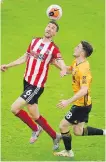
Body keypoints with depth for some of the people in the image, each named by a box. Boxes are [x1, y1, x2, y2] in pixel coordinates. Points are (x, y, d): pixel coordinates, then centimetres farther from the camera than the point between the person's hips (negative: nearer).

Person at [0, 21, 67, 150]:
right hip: (27, 81, 6)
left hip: (37, 86, -6)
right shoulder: (34, 41, 9)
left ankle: (35, 129, 10)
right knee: (34, 116, 11)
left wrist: (63, 71, -42)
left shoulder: (53, 49, -9)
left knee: (14, 108, -12)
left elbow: (63, 66, -19)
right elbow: (25, 58, 21)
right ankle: (55, 136, 29)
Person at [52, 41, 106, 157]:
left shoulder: (83, 69, -27)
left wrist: (68, 102, -37)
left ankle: (68, 152, 19)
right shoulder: (76, 63, 2)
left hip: (82, 105, -9)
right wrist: (55, 63, 11)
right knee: (78, 131, 16)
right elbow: (68, 70, 25)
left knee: (63, 125, 2)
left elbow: (84, 90, -35)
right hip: (82, 104, 9)